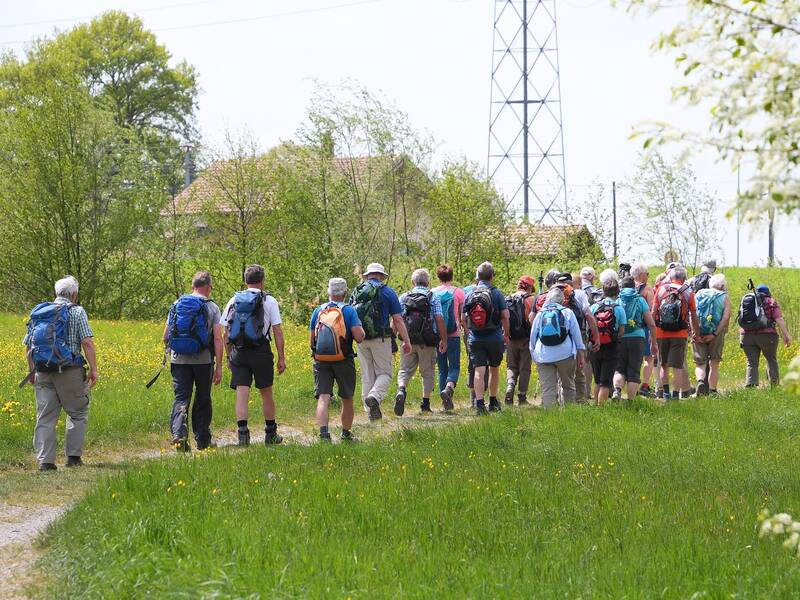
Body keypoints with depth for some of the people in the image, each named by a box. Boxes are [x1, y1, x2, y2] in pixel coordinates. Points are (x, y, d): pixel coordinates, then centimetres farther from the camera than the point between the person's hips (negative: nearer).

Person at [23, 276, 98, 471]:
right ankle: (73, 456, 7)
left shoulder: (38, 312, 13)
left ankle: (45, 460, -1)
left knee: (45, 417, 5)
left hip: (42, 372, 4)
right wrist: (93, 369, -6)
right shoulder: (77, 312, -1)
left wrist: (31, 371, 23)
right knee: (78, 413, 10)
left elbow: (28, 346, 15)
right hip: (69, 371, -4)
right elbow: (87, 343, -10)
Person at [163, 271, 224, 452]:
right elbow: (217, 339, -8)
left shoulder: (177, 305, 8)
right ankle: (202, 440, 18)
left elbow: (166, 336, 11)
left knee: (181, 398, -1)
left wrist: (170, 353, 29)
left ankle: (178, 434, -22)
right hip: (203, 360, -2)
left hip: (179, 360, 2)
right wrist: (219, 366, -6)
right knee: (202, 400, 12)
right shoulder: (212, 308, -2)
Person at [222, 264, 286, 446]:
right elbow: (278, 332, -3)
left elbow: (226, 333, 10)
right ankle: (271, 434, 21)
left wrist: (229, 357, 17)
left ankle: (242, 431, -16)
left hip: (238, 352, 2)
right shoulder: (269, 301, -1)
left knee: (242, 393, -2)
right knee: (266, 393, 11)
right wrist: (281, 358, 1)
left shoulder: (233, 301, 9)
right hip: (261, 351, -2)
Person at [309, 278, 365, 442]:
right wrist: (360, 328, 9)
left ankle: (323, 431, -27)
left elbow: (312, 339, 11)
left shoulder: (318, 311, 6)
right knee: (347, 399, 16)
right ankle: (346, 433, 29)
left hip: (321, 361, 2)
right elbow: (359, 337, -12)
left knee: (323, 398, -6)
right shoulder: (349, 310, -4)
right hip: (343, 361, -1)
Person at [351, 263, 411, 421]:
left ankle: (371, 411, 11)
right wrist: (406, 341, 1)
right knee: (384, 373, 3)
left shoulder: (356, 292, 12)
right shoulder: (387, 292, 0)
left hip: (361, 340, 4)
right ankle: (374, 397, -24)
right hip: (380, 338, -4)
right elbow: (398, 319, -4)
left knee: (367, 375, 11)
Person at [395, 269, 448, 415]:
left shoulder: (403, 297, 7)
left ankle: (401, 390, -24)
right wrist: (444, 340, 0)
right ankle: (425, 403, 11)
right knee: (428, 372, 11)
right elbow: (439, 319, -6)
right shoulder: (433, 297, 2)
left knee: (405, 370, 5)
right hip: (428, 341, -1)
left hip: (408, 341, 1)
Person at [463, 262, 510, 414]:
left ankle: (479, 401, -17)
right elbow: (505, 316, -8)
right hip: (494, 337, -1)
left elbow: (463, 318, 6)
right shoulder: (496, 293, -6)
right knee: (494, 369, 15)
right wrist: (506, 334, 5)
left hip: (475, 339, 1)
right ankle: (493, 401, 23)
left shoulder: (470, 294, 3)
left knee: (479, 370, -4)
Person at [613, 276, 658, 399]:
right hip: (637, 338, -1)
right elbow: (651, 324, 6)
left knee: (619, 370, 11)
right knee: (634, 372, 5)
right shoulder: (640, 300, 8)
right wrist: (653, 344, 14)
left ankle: (617, 389, -16)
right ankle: (630, 400, 2)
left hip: (619, 339, 1)